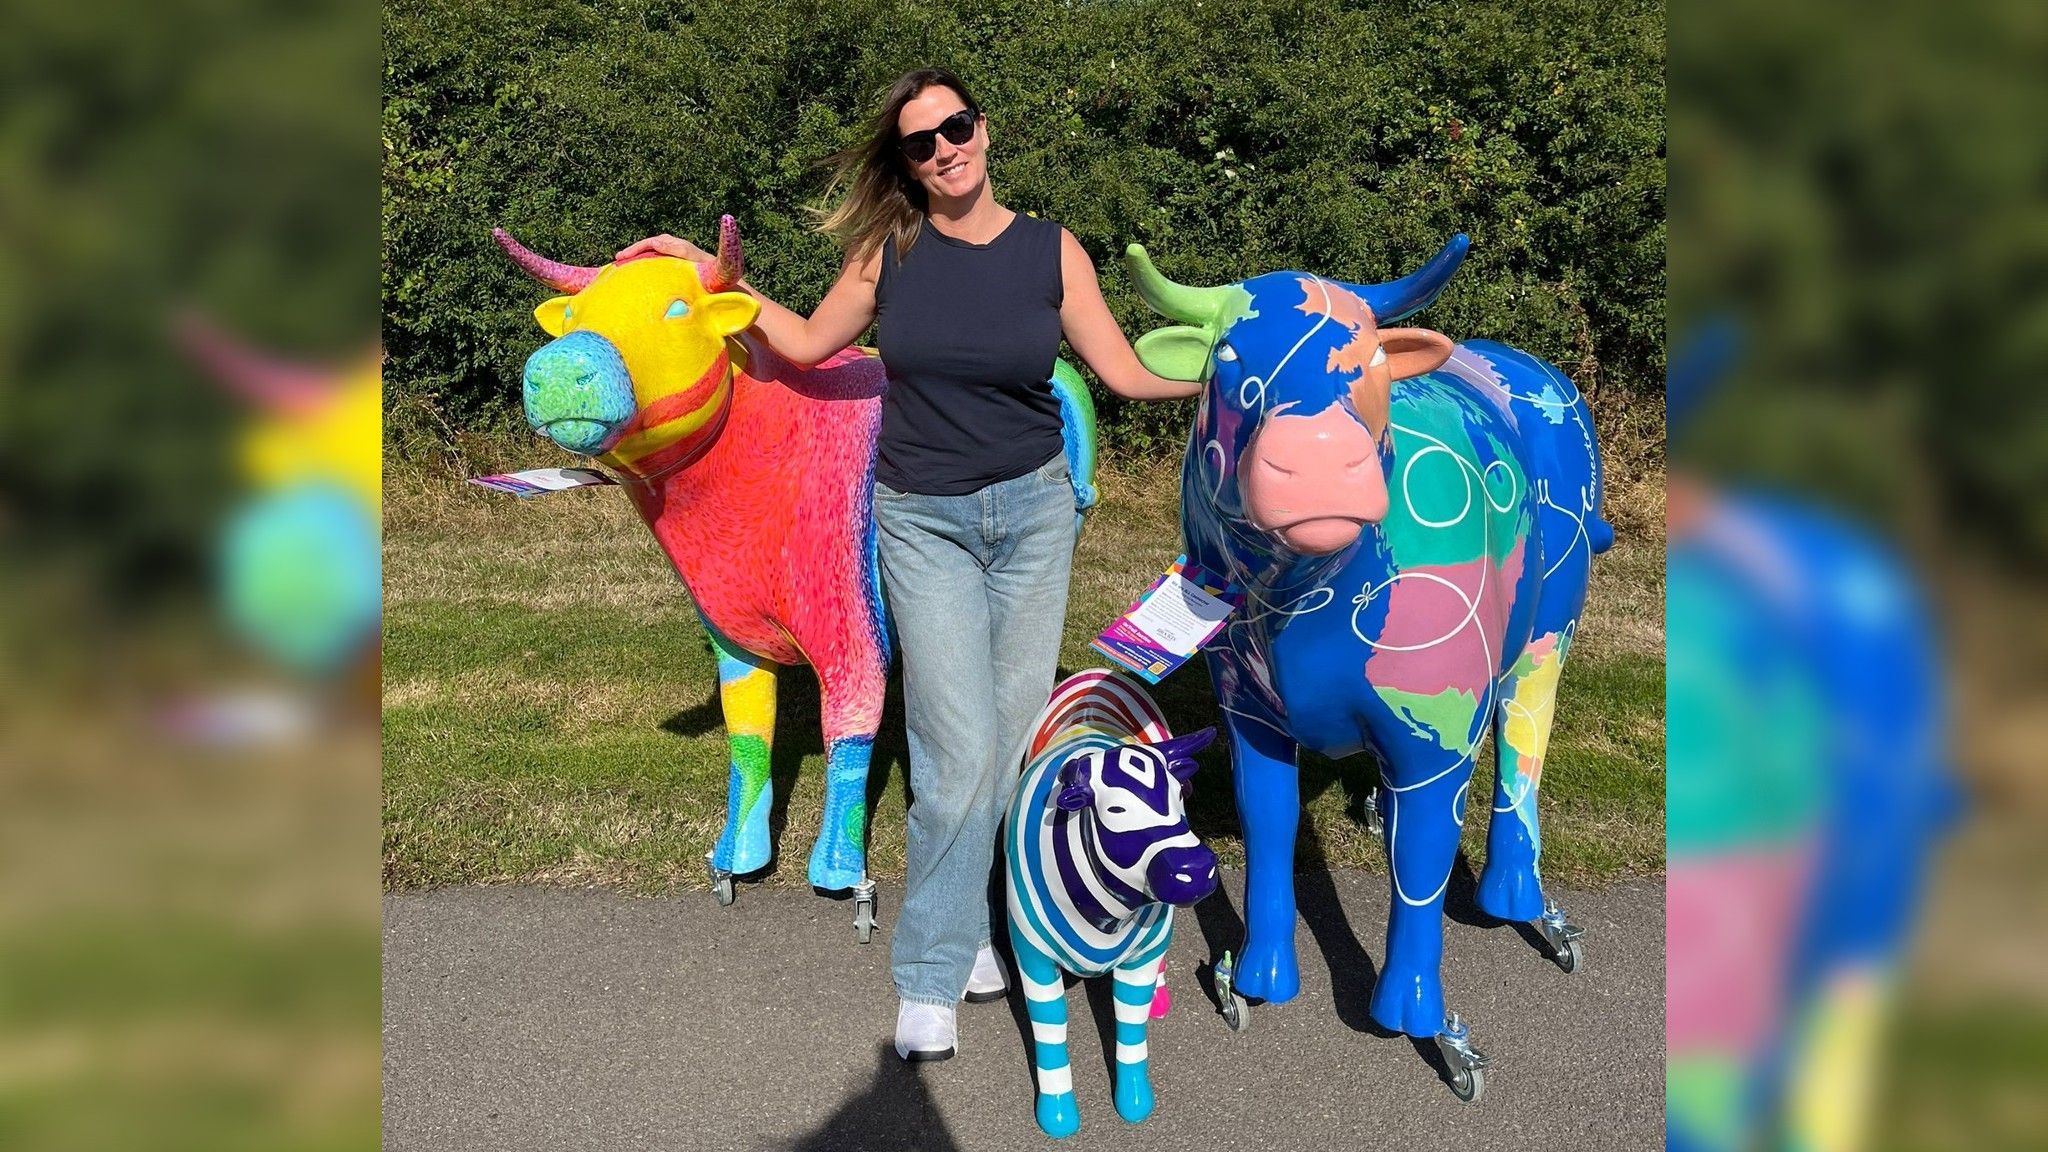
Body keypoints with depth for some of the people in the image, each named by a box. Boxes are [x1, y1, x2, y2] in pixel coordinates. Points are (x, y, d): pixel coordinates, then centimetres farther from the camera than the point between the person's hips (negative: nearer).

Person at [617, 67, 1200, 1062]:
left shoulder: (1052, 251, 0)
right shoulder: (891, 250, -2)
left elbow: (1127, 373, 1)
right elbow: (808, 343, 11)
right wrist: (709, 272, 9)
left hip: (1033, 507, 2)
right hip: (922, 521, -2)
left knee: (1016, 736, 5)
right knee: (963, 748, -9)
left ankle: (970, 921, 23)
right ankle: (932, 975, 5)